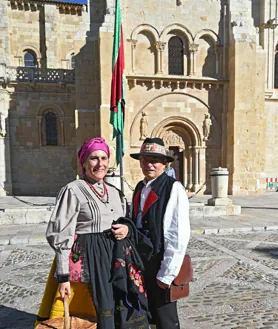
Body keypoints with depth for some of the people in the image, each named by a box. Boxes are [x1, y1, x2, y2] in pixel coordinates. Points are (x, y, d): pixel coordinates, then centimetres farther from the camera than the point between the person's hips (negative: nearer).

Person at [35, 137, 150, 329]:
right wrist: (63, 276, -12)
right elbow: (62, 236, -10)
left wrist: (127, 229, -4)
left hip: (118, 259, 6)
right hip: (87, 260, -5)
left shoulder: (115, 193, 9)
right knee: (101, 312, 5)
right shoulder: (73, 191, -9)